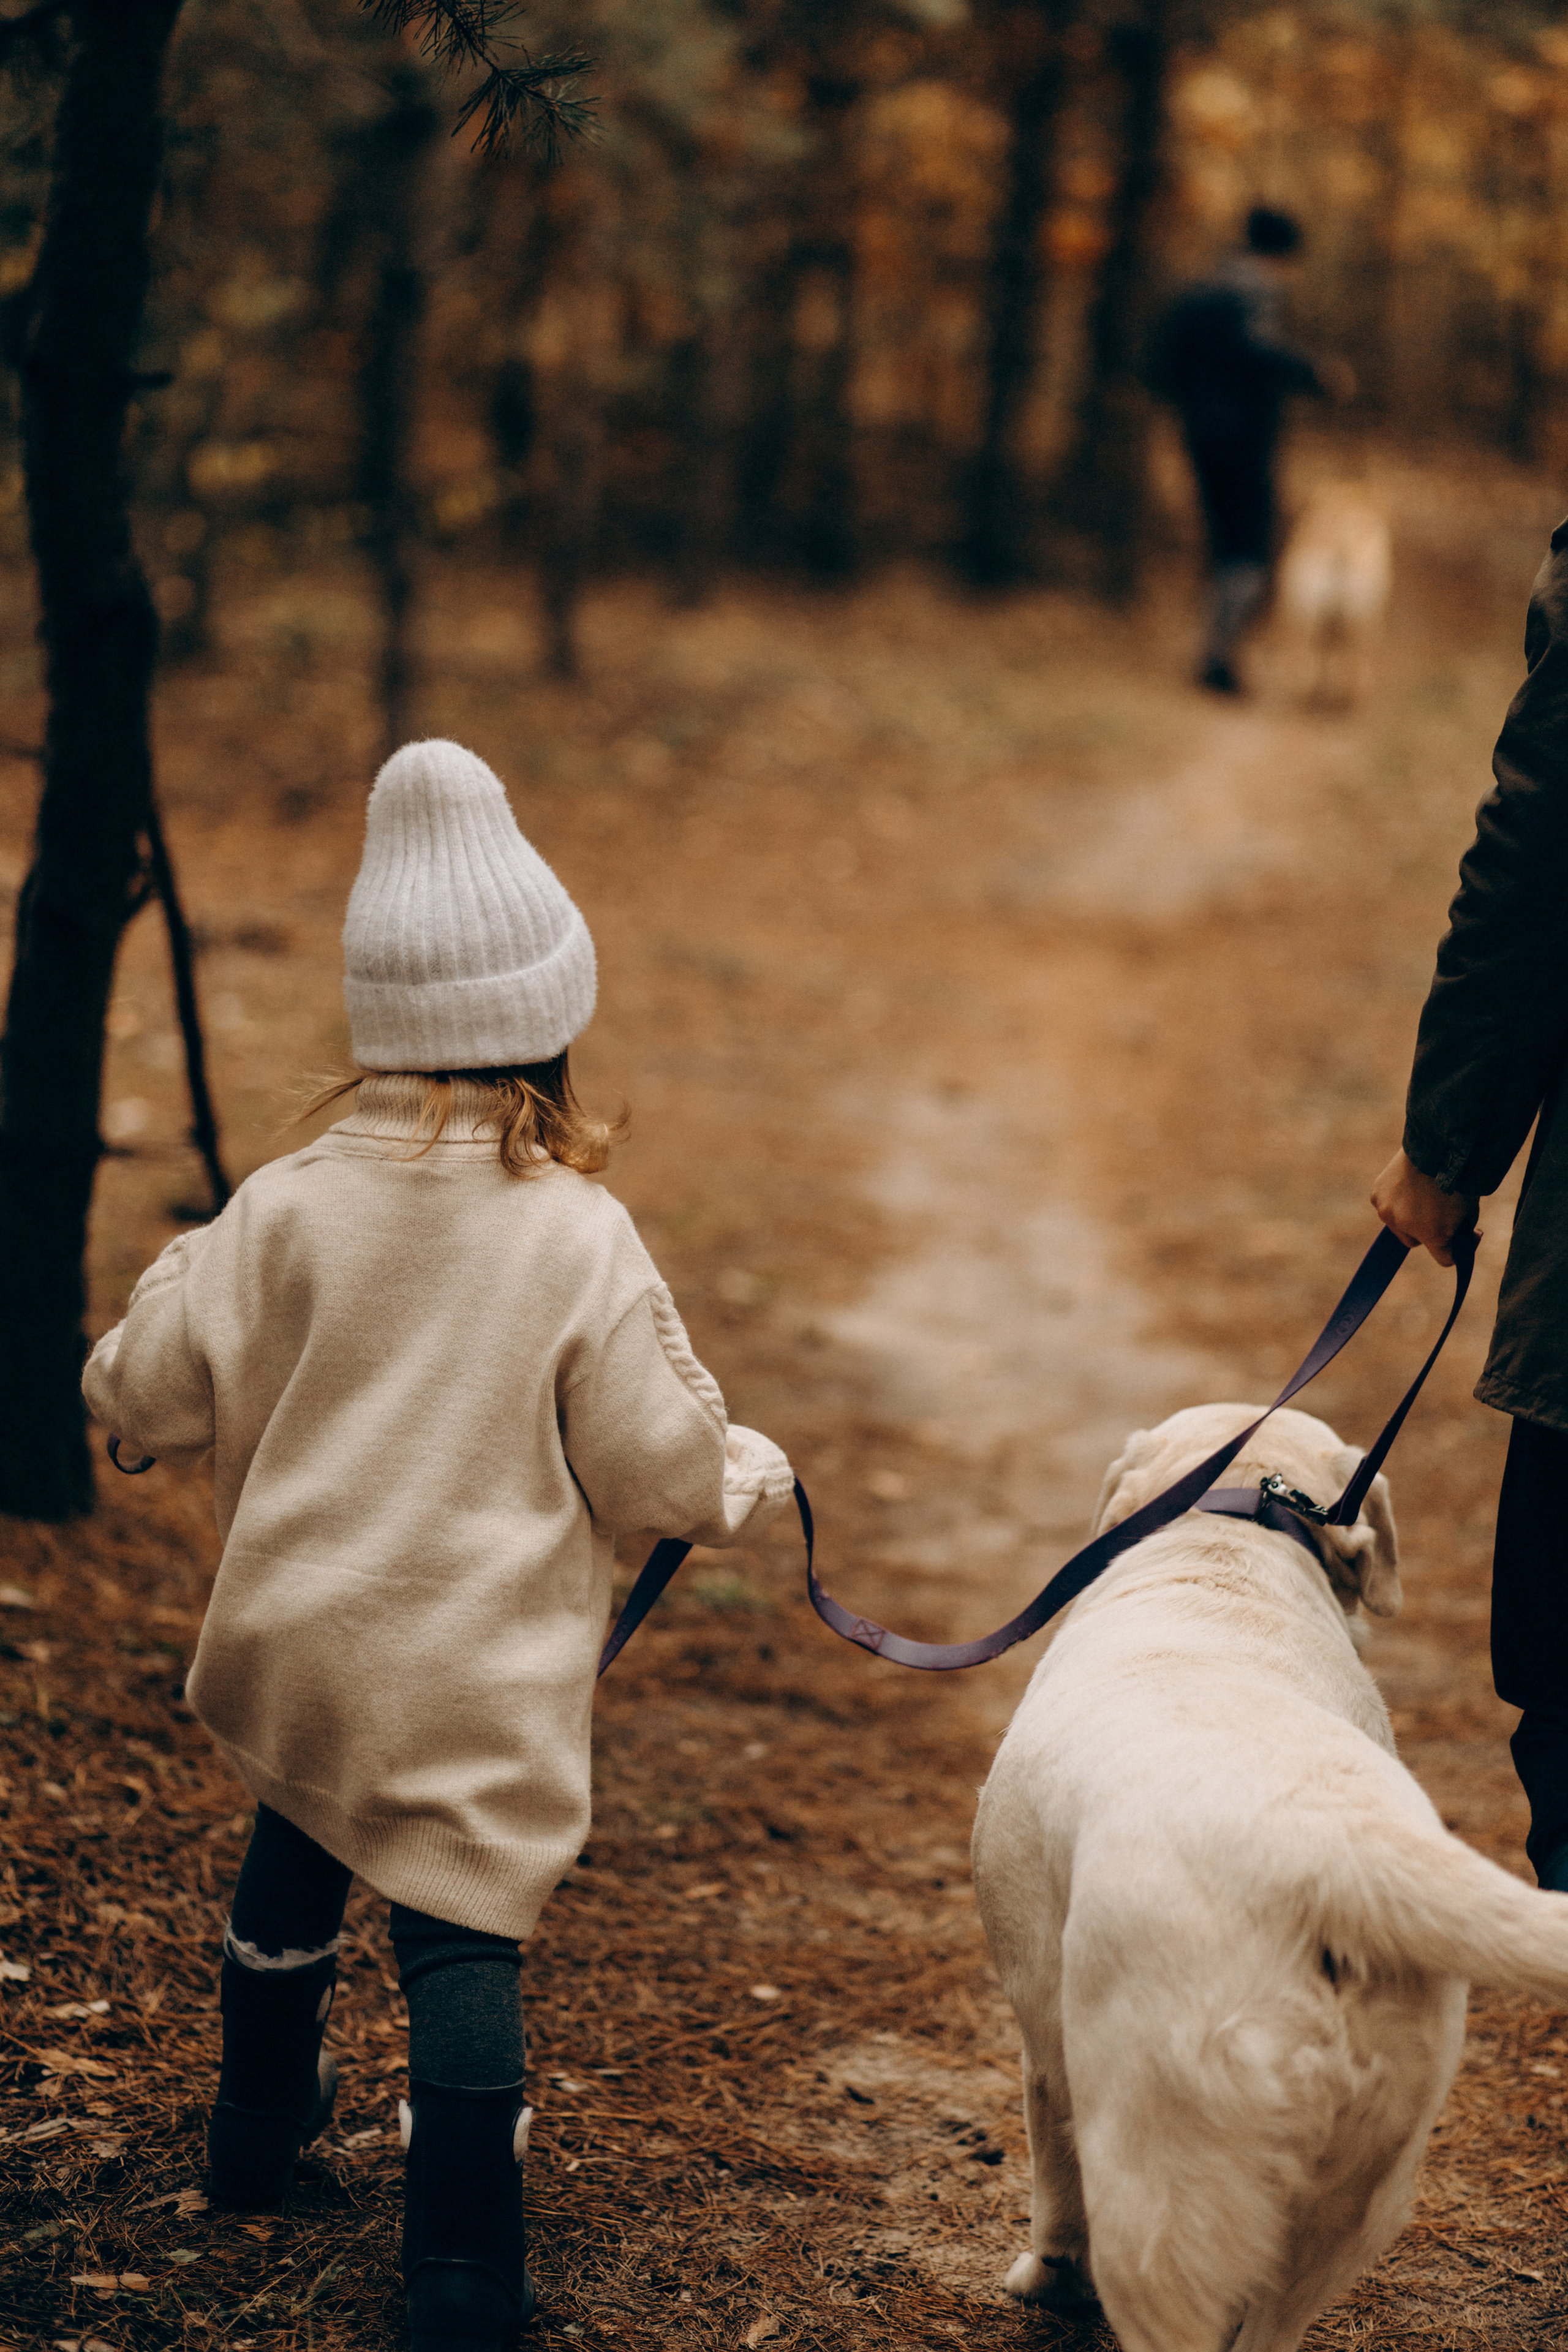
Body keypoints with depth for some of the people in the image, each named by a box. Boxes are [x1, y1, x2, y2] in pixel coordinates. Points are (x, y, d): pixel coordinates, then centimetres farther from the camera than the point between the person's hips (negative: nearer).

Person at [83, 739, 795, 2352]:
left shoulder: (284, 1210, -10)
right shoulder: (582, 1242, -15)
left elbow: (145, 1397, -3)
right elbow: (655, 1469, -8)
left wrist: (171, 1289, 19)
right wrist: (746, 1486, 14)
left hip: (295, 1642, 4)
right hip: (481, 1676, -4)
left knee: (293, 1860, 26)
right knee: (461, 1929, 2)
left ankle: (260, 2128, 46)